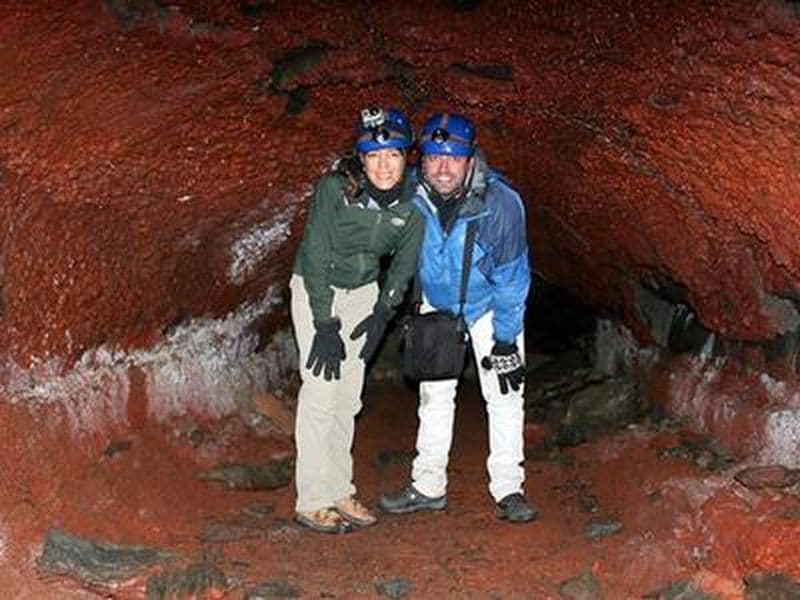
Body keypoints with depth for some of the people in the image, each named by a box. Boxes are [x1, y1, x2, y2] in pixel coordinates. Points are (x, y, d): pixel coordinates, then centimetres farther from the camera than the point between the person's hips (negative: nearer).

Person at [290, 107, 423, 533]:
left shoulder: (412, 199, -12)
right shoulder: (335, 187, -25)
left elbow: (405, 260, 2)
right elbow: (315, 254, -21)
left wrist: (383, 313, -3)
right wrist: (326, 325, -22)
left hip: (363, 292, 4)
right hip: (316, 289, -4)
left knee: (349, 396, 7)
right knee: (321, 390, -9)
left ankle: (340, 491, 18)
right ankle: (312, 501, -2)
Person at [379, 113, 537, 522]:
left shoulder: (501, 203, -32)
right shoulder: (411, 194, -24)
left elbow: (511, 277, -22)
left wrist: (505, 341, -18)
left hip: (488, 305, -3)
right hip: (437, 303, 3)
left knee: (504, 394, -5)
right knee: (434, 393, 7)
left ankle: (508, 490, 5)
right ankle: (428, 487, 16)